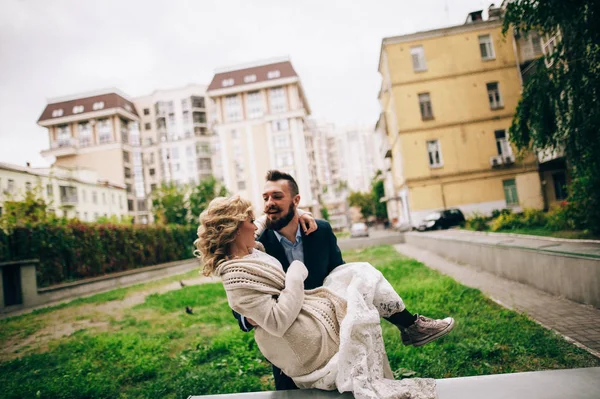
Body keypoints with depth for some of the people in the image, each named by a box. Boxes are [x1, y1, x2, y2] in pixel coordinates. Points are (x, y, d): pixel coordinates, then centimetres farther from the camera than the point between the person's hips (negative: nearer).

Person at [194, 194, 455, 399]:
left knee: (354, 270, 9)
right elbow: (278, 321, -28)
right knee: (364, 280, -8)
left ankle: (410, 325, 12)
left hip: (315, 308, 10)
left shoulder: (250, 253, 7)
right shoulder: (236, 278, -23)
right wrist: (296, 277, -19)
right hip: (314, 333, -10)